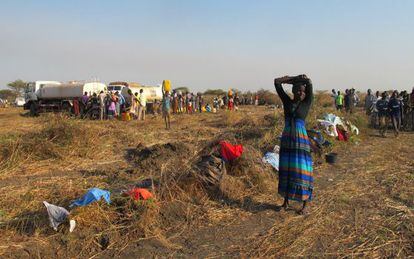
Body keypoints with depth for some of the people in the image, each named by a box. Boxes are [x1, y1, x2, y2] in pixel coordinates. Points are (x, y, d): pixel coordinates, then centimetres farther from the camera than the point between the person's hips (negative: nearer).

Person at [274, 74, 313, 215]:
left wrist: (296, 78, 2)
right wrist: (293, 79, 8)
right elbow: (277, 82, 2)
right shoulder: (287, 101, 5)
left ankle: (305, 205, 12)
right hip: (286, 142, 3)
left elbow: (309, 83, -14)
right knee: (286, 171, 10)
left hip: (301, 142, -3)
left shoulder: (307, 103, -1)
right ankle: (286, 201, 25)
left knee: (302, 172, 0)